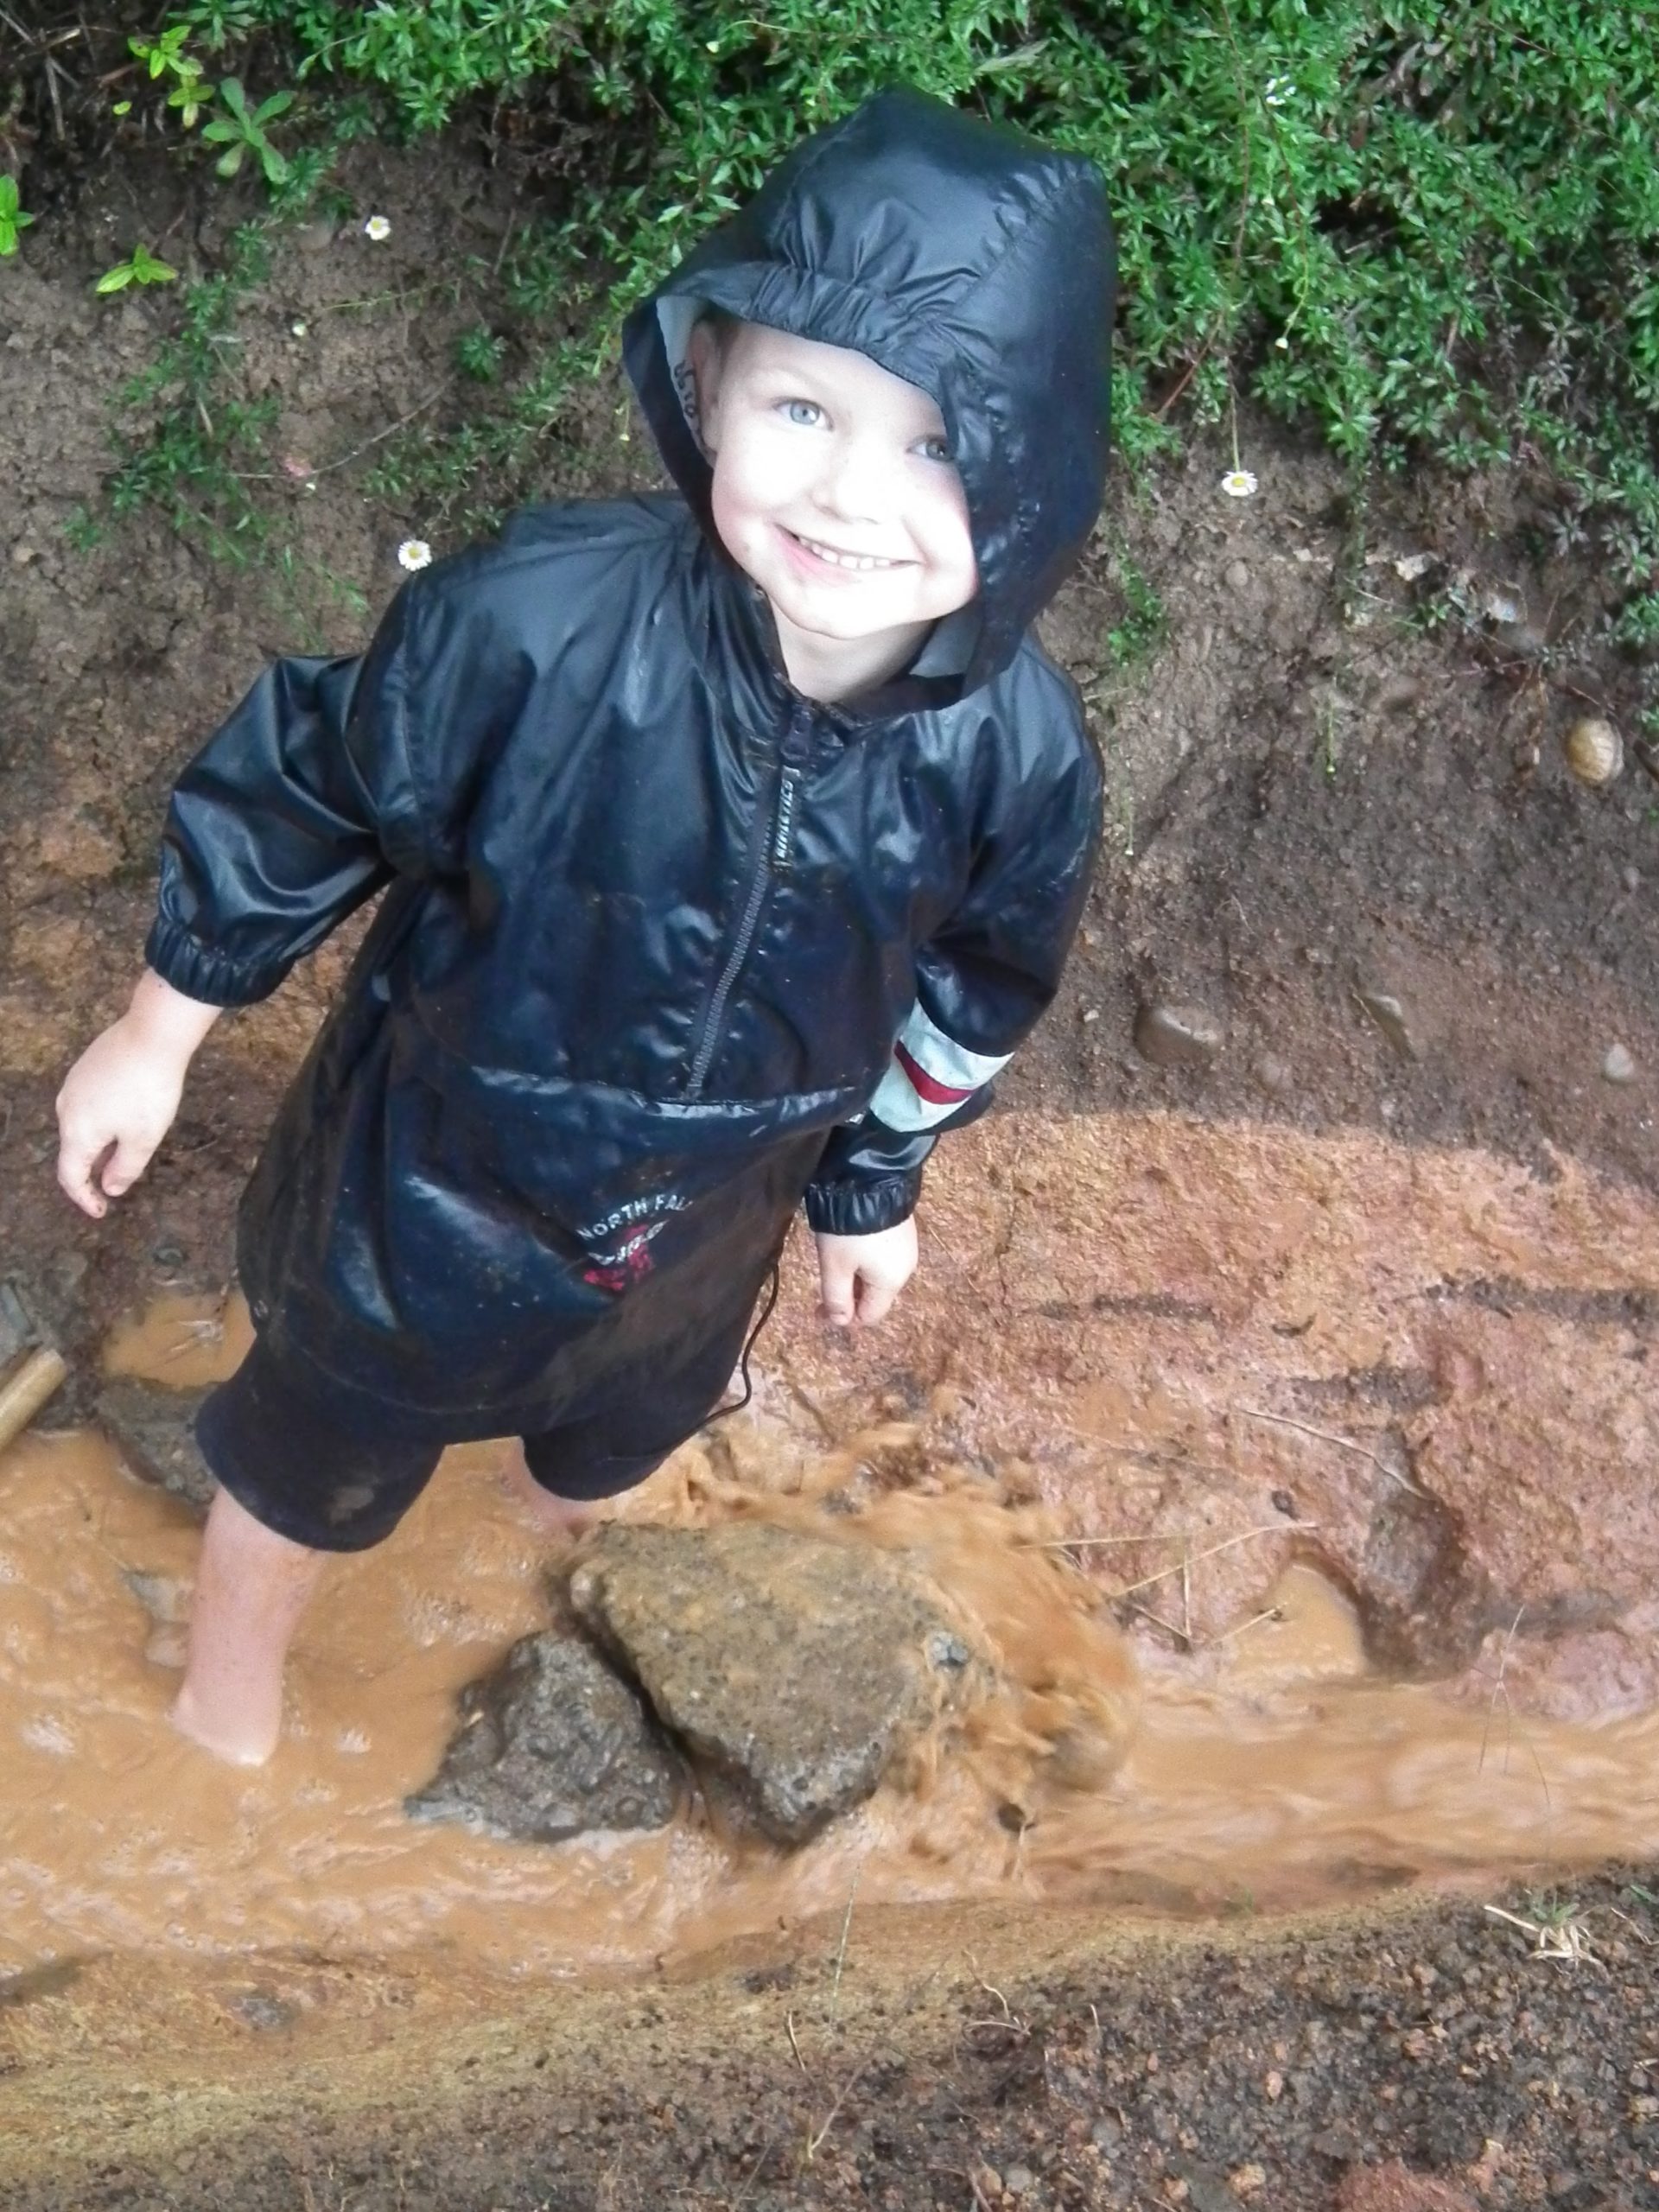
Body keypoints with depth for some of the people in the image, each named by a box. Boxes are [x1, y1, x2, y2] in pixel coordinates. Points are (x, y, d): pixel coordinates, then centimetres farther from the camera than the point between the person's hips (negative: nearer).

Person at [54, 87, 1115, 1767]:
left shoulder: (1018, 753, -27)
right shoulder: (527, 621, -37)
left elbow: (961, 997, -6)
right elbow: (299, 799, -18)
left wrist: (874, 1185, 9)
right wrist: (158, 1036, -7)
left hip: (695, 1233, 3)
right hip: (424, 1186, -2)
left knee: (608, 1450, 35)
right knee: (312, 1467, 25)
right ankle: (224, 1721, 59)